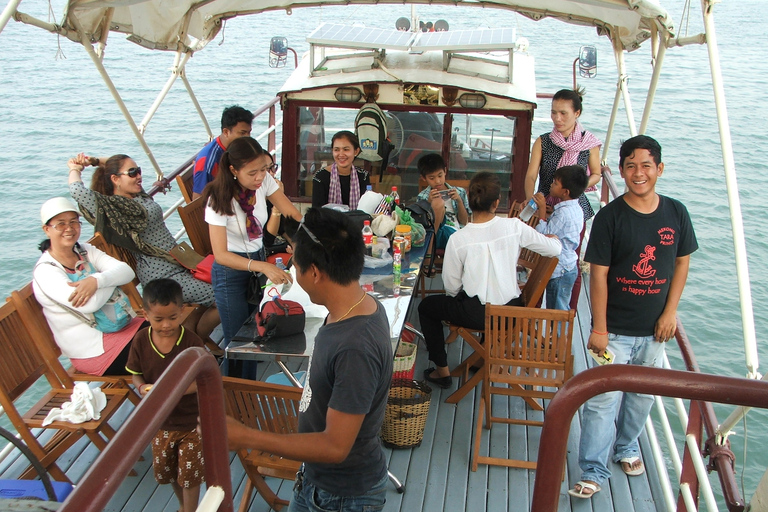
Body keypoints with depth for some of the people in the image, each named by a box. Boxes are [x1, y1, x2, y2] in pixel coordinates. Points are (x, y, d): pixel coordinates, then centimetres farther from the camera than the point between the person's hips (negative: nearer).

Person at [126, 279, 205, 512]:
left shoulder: (191, 342, -24)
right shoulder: (141, 341, -14)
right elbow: (135, 374, -2)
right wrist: (142, 387, -24)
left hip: (191, 421, -4)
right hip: (159, 421, 5)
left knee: (190, 474, 9)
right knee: (167, 471, 24)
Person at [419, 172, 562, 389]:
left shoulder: (458, 239, -18)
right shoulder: (515, 227, -13)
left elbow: (451, 287, -10)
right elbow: (555, 249, 0)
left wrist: (458, 300, 13)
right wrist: (552, 238, 23)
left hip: (477, 314, -4)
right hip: (512, 313, 4)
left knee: (426, 307, 21)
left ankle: (442, 371, 24)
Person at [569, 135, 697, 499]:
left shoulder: (676, 213, -1)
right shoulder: (610, 216, -12)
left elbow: (682, 262, 9)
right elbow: (598, 274, -11)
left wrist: (670, 312, 1)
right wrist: (598, 329, -13)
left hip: (654, 330, 4)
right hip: (615, 329, -4)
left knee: (643, 395, 18)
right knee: (602, 399, -3)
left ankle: (626, 447, 43)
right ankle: (593, 473, 9)